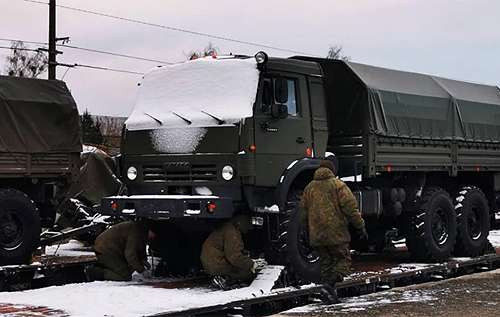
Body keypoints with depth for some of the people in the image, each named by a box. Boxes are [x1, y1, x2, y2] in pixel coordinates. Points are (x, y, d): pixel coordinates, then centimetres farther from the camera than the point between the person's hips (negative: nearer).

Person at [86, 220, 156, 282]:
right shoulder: (137, 231, -21)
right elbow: (130, 254, -24)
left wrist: (143, 260, 4)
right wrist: (142, 270, -17)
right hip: (106, 251, -11)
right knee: (125, 277, -13)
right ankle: (97, 273, -16)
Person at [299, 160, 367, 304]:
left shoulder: (310, 187, 12)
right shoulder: (337, 185, -4)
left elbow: (303, 211, 16)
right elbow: (350, 207, -10)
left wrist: (307, 232, 26)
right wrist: (360, 226, -5)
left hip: (317, 234, 5)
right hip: (336, 232, -5)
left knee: (326, 262, 13)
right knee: (343, 259, 5)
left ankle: (329, 294, 9)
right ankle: (330, 283, -18)